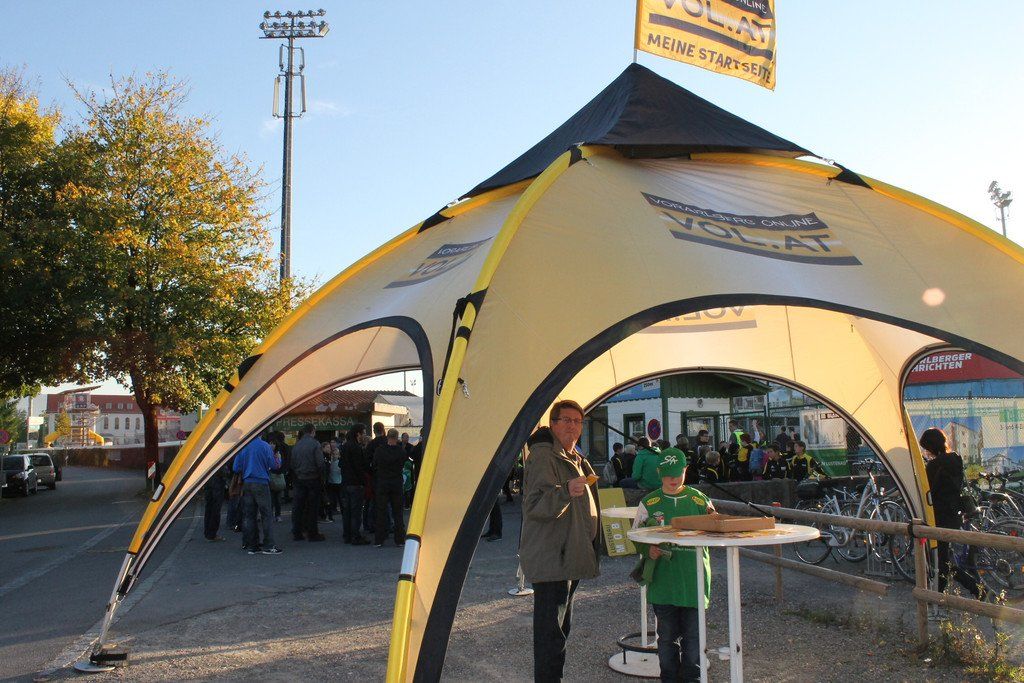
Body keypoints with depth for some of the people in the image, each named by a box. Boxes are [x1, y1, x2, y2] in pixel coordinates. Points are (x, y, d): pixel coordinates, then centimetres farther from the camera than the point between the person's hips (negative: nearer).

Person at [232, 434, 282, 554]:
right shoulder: (265, 446, -9)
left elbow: (236, 468, 4)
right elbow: (273, 465, -8)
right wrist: (279, 461, 13)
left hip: (247, 484, 4)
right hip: (261, 483, -4)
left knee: (248, 515, 10)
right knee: (266, 514, 0)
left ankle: (251, 545, 12)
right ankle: (268, 545, -2)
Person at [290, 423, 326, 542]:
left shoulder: (296, 446, 6)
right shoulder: (315, 444, -9)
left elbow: (292, 464, 9)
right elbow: (320, 463, -14)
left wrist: (296, 476, 15)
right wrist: (321, 478, -3)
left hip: (299, 479, 5)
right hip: (313, 479, -5)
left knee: (298, 506, 8)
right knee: (312, 507, 1)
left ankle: (297, 533, 12)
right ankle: (312, 533, 4)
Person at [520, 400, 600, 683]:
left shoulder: (575, 459, 17)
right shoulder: (543, 456, -14)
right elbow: (535, 505, -24)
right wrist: (566, 491, -39)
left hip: (569, 557, 10)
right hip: (550, 559, -10)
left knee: (561, 627, 18)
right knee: (551, 630, -9)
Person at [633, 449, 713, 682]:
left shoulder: (700, 500, 5)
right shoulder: (648, 503, 3)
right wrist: (648, 550, -10)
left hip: (693, 578, 0)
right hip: (663, 581, 0)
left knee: (693, 634, 6)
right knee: (667, 634, 8)